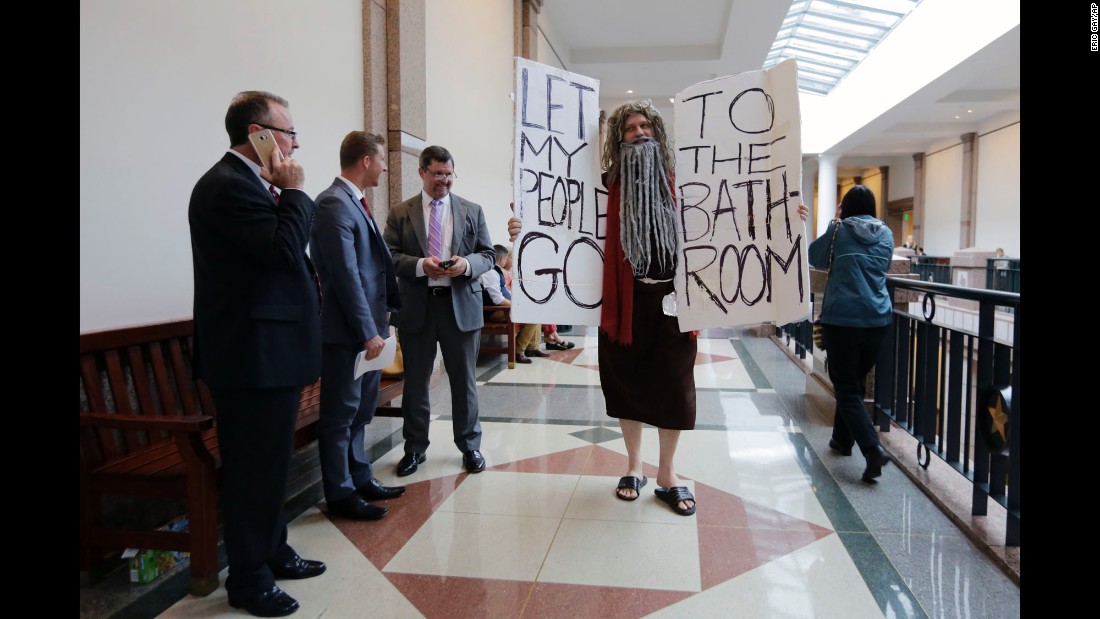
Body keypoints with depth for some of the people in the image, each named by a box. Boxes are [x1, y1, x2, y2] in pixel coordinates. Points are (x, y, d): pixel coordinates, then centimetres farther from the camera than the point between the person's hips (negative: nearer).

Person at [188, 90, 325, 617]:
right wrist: (295, 192, -15)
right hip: (254, 355, -11)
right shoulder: (228, 185, -17)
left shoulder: (247, 182, 15)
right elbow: (284, 248, -26)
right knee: (254, 467, 1)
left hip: (269, 354, 11)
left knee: (269, 462, 20)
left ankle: (273, 552, 36)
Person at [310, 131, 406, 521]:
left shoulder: (356, 203, 14)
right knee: (340, 415, 3)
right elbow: (346, 274, -21)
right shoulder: (334, 204, -16)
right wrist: (368, 331, -20)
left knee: (360, 412, 19)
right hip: (346, 331, -10)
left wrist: (394, 305, 12)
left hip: (367, 328, 10)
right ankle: (340, 494, 15)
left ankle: (361, 479, 31)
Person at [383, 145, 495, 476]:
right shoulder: (400, 213, 5)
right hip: (416, 305, 0)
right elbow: (390, 255, -1)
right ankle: (414, 448, 24)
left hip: (461, 304, 0)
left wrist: (467, 264, -15)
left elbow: (488, 255, 6)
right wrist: (421, 265, -19)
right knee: (415, 382, 9)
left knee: (464, 380, 9)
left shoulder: (472, 211, 8)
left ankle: (470, 446, 23)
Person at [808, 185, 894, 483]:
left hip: (842, 319, -5)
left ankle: (873, 449, -17)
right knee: (856, 381, 19)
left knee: (847, 388, -2)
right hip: (878, 320, 5)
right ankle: (843, 438, 31)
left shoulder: (840, 230, -3)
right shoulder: (886, 233, 8)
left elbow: (815, 257, 12)